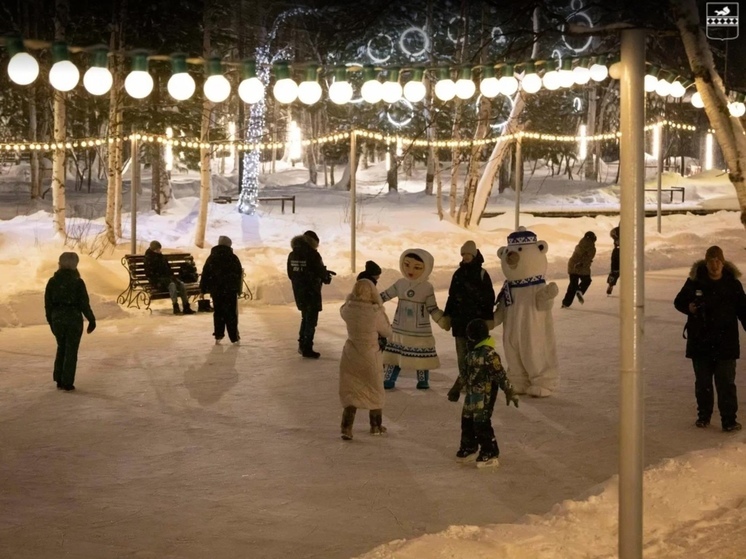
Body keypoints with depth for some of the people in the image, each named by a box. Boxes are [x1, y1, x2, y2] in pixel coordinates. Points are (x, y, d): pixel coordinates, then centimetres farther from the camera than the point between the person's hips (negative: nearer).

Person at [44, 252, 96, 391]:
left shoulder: (52, 281, -1)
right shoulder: (78, 282, -12)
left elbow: (48, 303, 4)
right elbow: (84, 304, -10)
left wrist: (51, 321, 15)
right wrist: (91, 320, 1)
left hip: (57, 318, 4)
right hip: (73, 317, -4)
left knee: (61, 348, 19)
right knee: (71, 351, 5)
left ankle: (59, 381, 20)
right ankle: (67, 383, 5)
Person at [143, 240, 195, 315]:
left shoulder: (162, 257, 18)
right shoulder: (149, 259, -4)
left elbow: (168, 269, 26)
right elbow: (149, 274, -11)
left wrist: (171, 276, 6)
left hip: (166, 278, 7)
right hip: (157, 281, -7)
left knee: (182, 284, -17)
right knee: (172, 284, -36)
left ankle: (186, 307, -21)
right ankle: (175, 307, -40)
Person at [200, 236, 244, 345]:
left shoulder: (211, 258, 2)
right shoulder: (233, 258, -2)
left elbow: (205, 274, 3)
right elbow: (239, 274, 0)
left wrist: (203, 289, 8)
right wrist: (238, 289, 8)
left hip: (216, 290, 2)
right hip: (231, 290, -2)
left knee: (218, 313, 10)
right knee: (231, 313, 2)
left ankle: (218, 336, 5)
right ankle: (234, 337, 1)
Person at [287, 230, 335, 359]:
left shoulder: (292, 255, 3)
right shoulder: (313, 254, -19)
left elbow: (291, 274, 9)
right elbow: (321, 272, -15)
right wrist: (326, 276, 7)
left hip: (299, 291, 7)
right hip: (311, 292, -7)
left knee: (305, 317, 22)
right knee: (311, 320, 2)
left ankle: (302, 345, 25)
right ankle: (307, 348, 2)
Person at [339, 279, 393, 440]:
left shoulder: (348, 309, -11)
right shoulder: (376, 313, -21)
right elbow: (387, 332, -4)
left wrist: (351, 297, 16)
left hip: (351, 356, 2)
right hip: (370, 357, -2)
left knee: (350, 392, 11)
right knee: (375, 391, 20)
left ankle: (346, 428, -3)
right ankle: (376, 426, 33)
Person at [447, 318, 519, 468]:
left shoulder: (489, 354, -19)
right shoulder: (472, 352, 10)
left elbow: (500, 375, -19)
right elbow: (465, 373, 23)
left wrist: (510, 392, -19)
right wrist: (456, 389, 30)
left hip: (484, 396, -9)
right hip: (472, 394, 9)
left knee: (481, 424, -9)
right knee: (467, 421, 17)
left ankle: (490, 454, 0)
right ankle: (468, 449, 33)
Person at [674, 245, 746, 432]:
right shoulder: (695, 281, -4)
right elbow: (679, 301, 6)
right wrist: (688, 307, -14)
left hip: (725, 342, -1)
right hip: (700, 341, 1)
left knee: (726, 383, -2)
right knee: (702, 382, 12)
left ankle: (729, 419, 3)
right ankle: (703, 416, 26)